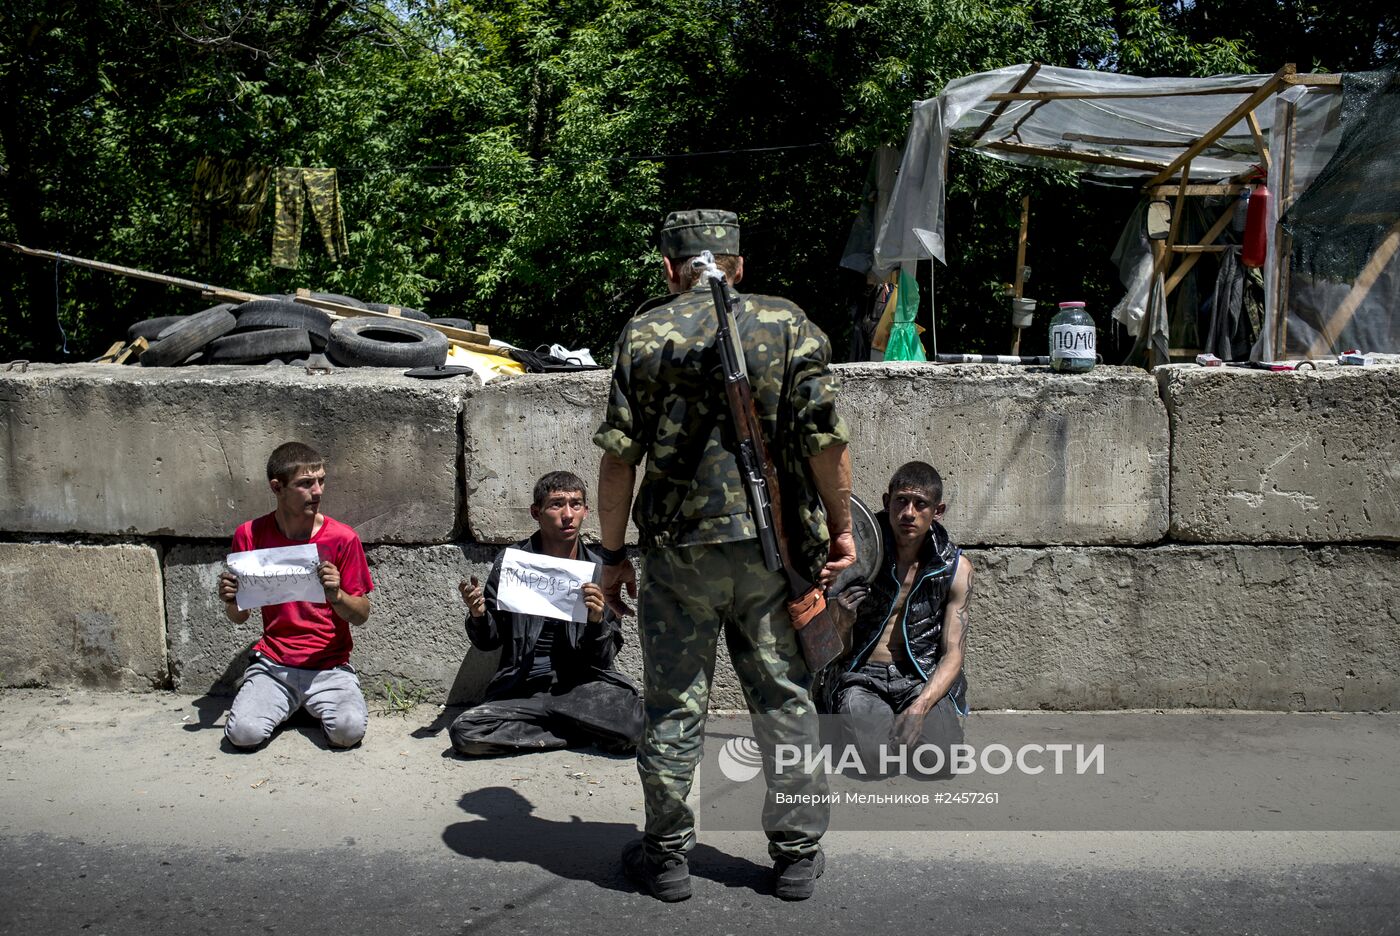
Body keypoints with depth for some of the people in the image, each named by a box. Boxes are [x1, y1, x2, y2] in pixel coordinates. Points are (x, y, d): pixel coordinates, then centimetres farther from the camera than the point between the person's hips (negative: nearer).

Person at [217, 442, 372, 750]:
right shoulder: (250, 535, 0)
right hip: (272, 663, 1)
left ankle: (316, 704, 8)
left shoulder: (342, 538, -6)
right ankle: (288, 703, 9)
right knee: (243, 733, -24)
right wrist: (230, 600, -14)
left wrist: (336, 594, -22)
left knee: (349, 730, -26)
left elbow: (361, 615, -2)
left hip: (330, 666, -1)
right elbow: (239, 617, 9)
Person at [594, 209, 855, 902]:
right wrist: (840, 527, 8)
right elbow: (826, 440, -4)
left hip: (677, 549, 0)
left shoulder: (644, 333, 0)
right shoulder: (788, 324, 2)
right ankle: (797, 854, 21)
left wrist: (612, 553, 5)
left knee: (673, 705, 10)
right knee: (784, 699, 12)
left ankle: (666, 855, 21)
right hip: (775, 548, 1)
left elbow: (618, 455, -3)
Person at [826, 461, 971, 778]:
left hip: (926, 679, 1)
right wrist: (841, 620, -23)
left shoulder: (956, 568, 1)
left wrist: (920, 706, -20)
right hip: (864, 676, -1)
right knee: (874, 762, -27)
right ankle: (859, 723, 9)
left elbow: (953, 654, -2)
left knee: (936, 763, -25)